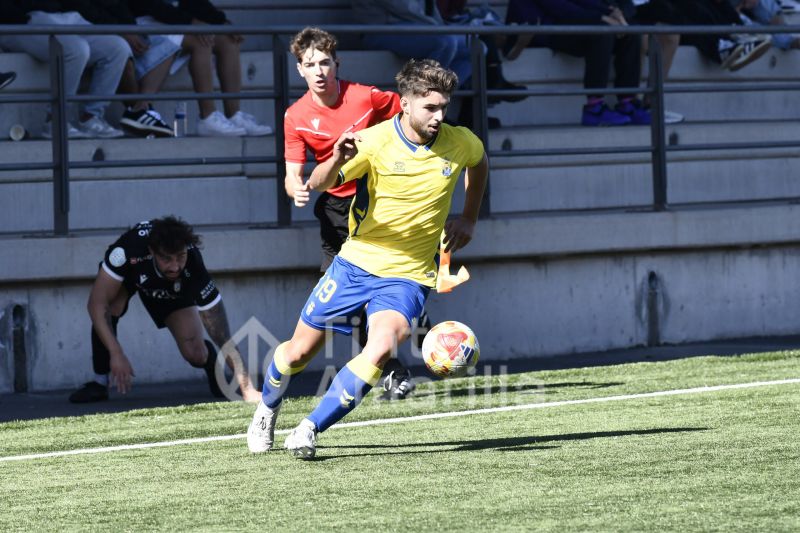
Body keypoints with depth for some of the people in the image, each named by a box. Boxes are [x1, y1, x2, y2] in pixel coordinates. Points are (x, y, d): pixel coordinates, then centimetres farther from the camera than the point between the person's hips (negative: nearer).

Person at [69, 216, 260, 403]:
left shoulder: (194, 269, -41)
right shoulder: (129, 248, -45)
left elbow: (223, 338, -37)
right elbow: (97, 303, -40)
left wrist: (248, 390, -42)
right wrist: (116, 354, -47)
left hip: (175, 290, 0)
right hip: (130, 273, 0)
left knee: (195, 354, -15)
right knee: (109, 309, -32)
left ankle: (215, 374, 23)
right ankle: (99, 384, -12)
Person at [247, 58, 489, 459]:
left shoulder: (460, 143, -6)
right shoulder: (374, 142, -16)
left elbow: (479, 163, 20)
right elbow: (318, 184, -24)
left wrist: (468, 219, 15)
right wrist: (338, 159, -45)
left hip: (408, 276, 0)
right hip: (357, 263, 0)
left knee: (380, 348, -28)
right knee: (299, 351, 10)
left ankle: (309, 430, -17)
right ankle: (267, 410, 43)